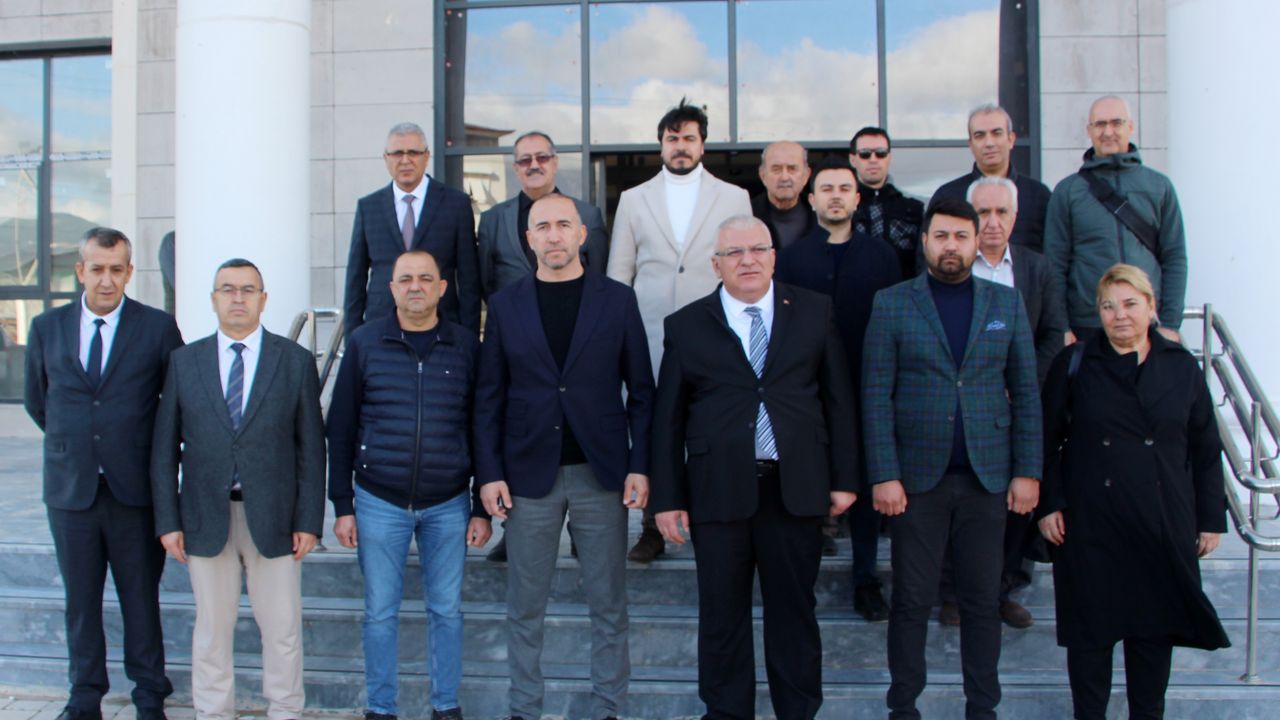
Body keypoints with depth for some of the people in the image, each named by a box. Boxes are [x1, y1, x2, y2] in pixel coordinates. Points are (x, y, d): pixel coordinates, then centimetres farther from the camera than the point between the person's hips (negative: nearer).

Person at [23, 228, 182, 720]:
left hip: (135, 488, -2)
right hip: (70, 488, 2)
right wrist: (71, 442, 15)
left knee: (141, 597, 8)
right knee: (80, 600, 12)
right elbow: (35, 401, 17)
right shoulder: (47, 328, 5)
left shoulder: (159, 328, -3)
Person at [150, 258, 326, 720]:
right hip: (206, 520, 1)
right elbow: (164, 448, 5)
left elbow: (311, 447, 0)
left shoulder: (295, 361, 2)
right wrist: (168, 521, -1)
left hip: (272, 517, -1)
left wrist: (309, 521, -5)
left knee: (283, 629, 7)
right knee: (212, 629, 11)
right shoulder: (184, 361, 5)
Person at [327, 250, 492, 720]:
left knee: (447, 610, 10)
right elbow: (341, 428, 2)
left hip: (448, 505, 0)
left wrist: (483, 509, 3)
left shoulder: (466, 346, 0)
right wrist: (342, 505, -1)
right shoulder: (364, 343, 0)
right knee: (380, 612, 8)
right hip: (379, 503, 0)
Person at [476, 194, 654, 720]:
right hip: (529, 474, 1)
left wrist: (640, 465, -5)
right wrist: (489, 473, -3)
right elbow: (489, 396, 4)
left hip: (602, 473, 0)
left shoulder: (617, 299, 2)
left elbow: (641, 390, 2)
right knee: (524, 606, 8)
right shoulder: (505, 305, 5)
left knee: (608, 602, 8)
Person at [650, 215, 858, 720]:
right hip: (718, 490, 0)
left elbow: (838, 398, 6)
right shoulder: (686, 325, 3)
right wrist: (668, 497, -1)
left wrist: (844, 478, 2)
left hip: (796, 488, 1)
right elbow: (667, 418, 3)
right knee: (722, 615, 9)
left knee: (794, 611, 12)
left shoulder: (815, 312, 5)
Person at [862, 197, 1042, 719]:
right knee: (911, 600, 6)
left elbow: (1025, 392, 7)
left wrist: (1027, 471, 1)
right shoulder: (892, 304, 2)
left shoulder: (1006, 303, 9)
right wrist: (884, 475, -9)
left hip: (988, 477, 2)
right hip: (917, 476, -2)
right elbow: (875, 395, -3)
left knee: (983, 601, 8)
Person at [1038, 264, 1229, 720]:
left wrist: (1211, 518, 6)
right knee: (1089, 628, 7)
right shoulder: (1074, 363, -1)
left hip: (1162, 526, 2)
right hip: (1090, 523, -1)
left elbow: (1205, 451, 8)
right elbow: (1048, 440, 1)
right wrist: (1049, 504, -5)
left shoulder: (1182, 367, 4)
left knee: (1155, 627, 11)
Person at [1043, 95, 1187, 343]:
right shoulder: (1068, 190, 4)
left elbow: (1174, 258, 7)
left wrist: (1170, 324, 0)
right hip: (1086, 328, -1)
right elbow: (1055, 264, 2)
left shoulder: (1159, 186, 8)